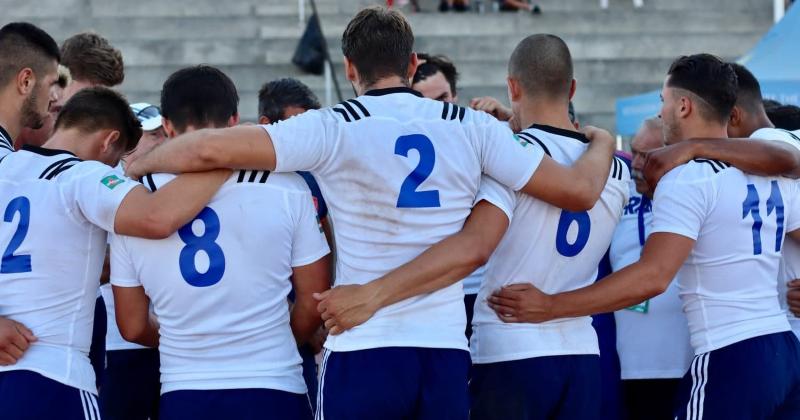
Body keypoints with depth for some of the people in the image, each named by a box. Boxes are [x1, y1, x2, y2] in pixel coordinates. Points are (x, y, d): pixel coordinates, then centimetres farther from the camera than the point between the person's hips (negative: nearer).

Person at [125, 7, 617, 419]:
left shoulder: (333, 128, -5)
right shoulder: (475, 128, 4)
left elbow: (209, 149, -12)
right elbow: (580, 192, 7)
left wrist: (138, 164, 9)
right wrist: (602, 143, 30)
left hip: (363, 352, -3)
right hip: (447, 354, 3)